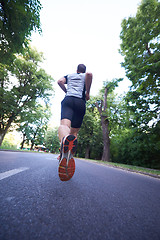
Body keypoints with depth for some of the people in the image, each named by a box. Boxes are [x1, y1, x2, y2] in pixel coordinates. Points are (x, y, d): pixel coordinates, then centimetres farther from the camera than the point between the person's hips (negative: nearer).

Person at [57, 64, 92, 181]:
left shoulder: (69, 75, 29)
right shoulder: (85, 76, 24)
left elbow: (60, 81, 10)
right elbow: (89, 74, -1)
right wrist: (87, 92, 5)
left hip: (68, 100, 0)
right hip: (80, 102, 0)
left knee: (64, 124, -26)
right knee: (74, 132, 6)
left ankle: (65, 140, -61)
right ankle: (68, 155, -1)